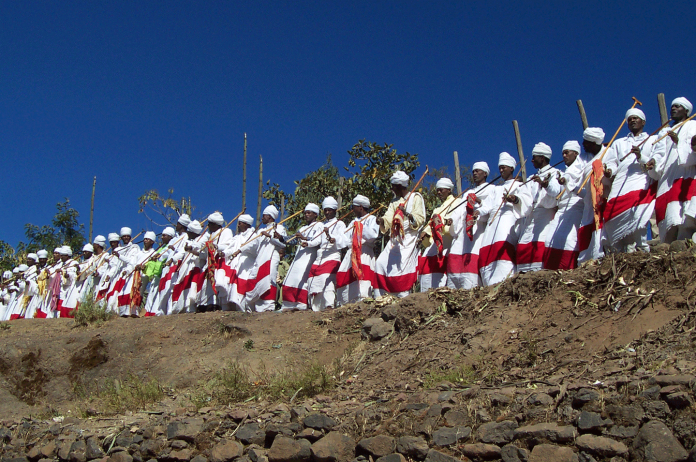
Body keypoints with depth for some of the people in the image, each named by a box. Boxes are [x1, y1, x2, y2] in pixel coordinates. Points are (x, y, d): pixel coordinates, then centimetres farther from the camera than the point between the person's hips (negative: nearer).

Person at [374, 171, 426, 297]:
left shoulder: (416, 197, 3)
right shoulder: (394, 201, 20)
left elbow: (420, 219, -7)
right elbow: (388, 219, 6)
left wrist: (407, 214, -25)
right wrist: (382, 221, -17)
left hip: (409, 238, -6)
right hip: (395, 239, 6)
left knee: (402, 264, -20)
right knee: (381, 262, -4)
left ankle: (403, 296, -16)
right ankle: (379, 296, -1)